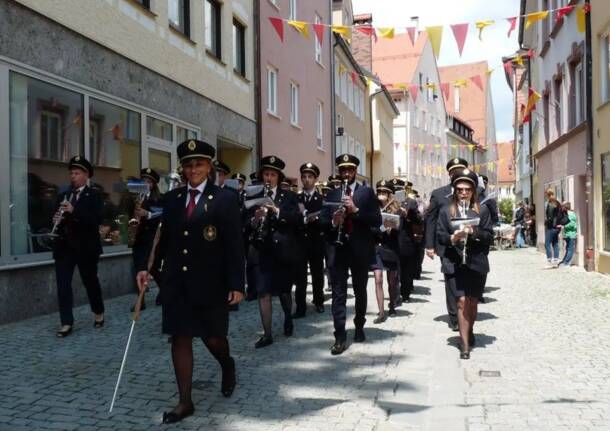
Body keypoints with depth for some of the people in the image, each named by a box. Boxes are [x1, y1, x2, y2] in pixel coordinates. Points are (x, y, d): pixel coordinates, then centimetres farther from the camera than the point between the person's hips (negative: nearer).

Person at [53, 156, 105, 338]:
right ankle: (67, 323, 3)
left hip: (86, 247, -3)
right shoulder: (63, 196, 12)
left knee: (90, 281, 10)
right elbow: (57, 218, 14)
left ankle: (99, 313, 32)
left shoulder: (94, 196, -2)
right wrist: (56, 220, -10)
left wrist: (74, 210, -27)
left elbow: (97, 219, -17)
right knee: (63, 284, -2)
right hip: (64, 246, 4)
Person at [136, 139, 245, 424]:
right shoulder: (171, 199, 8)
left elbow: (234, 245, -8)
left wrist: (236, 284, -12)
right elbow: (163, 237, 10)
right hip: (175, 282, 4)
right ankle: (185, 402, 16)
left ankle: (228, 366, 41)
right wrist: (147, 267, -3)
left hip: (209, 283, -3)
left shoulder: (224, 199, -5)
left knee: (212, 337, 7)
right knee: (180, 338, 6)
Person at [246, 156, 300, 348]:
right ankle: (267, 334, 3)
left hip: (283, 250, 0)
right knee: (263, 292, -4)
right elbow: (247, 224, 3)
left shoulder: (289, 196, 5)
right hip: (261, 251, 1)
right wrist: (255, 219, -19)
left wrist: (277, 211, -21)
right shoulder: (254, 197, 8)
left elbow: (296, 218, -8)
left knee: (284, 290, 13)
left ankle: (288, 319, 41)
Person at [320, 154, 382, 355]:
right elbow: (323, 221, 7)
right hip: (338, 249, 1)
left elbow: (377, 220, -5)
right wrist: (333, 221, -15)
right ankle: (340, 337, -3)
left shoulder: (367, 192, 4)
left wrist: (356, 210, -17)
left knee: (360, 291, 13)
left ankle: (359, 327, 31)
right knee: (338, 293, -3)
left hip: (361, 249, -1)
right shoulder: (332, 194, 11)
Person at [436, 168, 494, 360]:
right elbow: (440, 235, 2)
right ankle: (465, 345, -3)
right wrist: (452, 238, -19)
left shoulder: (482, 210, 5)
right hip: (455, 263, -1)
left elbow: (489, 236, 1)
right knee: (462, 302, -8)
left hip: (477, 263, 1)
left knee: (472, 302, 12)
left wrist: (474, 231, -17)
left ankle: (469, 332, 39)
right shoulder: (445, 210, 5)